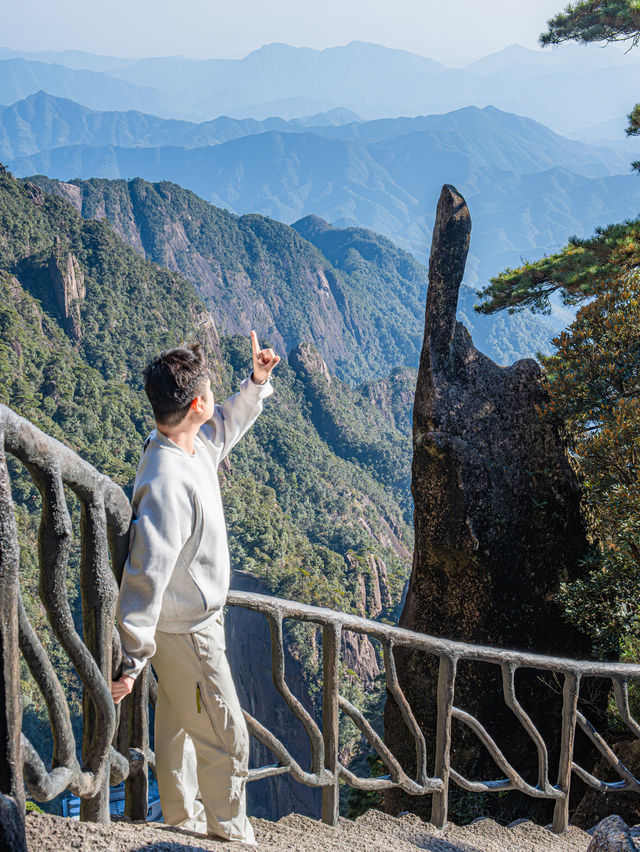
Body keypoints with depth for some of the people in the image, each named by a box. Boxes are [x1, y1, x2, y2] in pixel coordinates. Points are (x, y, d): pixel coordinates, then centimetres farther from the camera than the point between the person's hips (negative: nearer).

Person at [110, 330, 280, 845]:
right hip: (186, 631, -10)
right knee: (226, 741, 5)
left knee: (177, 726, 24)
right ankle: (231, 835, 25)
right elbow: (146, 575, -32)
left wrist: (257, 383, 11)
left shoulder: (195, 444, -3)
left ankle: (185, 822, 41)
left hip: (193, 619, 10)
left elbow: (227, 425, 23)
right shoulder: (167, 483, -32)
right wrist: (131, 660, -30)